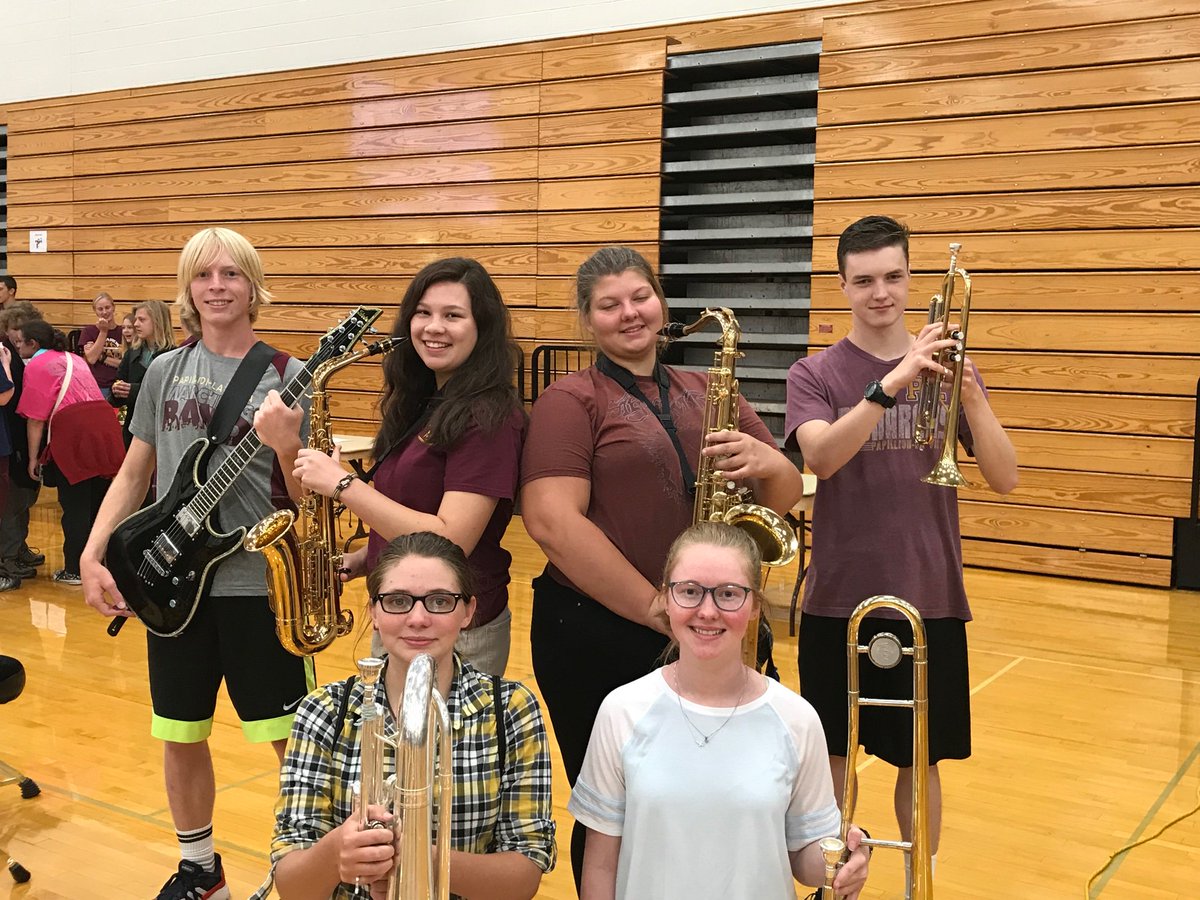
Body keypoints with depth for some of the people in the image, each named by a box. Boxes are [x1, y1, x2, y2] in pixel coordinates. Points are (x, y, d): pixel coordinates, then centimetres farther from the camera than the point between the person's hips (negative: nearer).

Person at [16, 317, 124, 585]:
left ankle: (74, 570, 7)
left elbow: (36, 418, -4)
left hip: (74, 433, -7)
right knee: (98, 502, 14)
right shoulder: (72, 359, 25)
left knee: (75, 507, 1)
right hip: (105, 425, 7)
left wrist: (33, 458, -1)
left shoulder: (36, 366, 0)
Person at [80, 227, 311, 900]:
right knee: (181, 733, 15)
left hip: (259, 584, -4)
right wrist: (94, 552, 0)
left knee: (295, 739, 1)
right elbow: (135, 473, 11)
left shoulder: (288, 377, -6)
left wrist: (286, 447, -28)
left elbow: (308, 495, -7)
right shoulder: (165, 371, 5)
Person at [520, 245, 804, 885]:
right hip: (598, 636, -4)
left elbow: (786, 493, 10)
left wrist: (768, 463, -14)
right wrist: (659, 610, -20)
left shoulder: (709, 395, 11)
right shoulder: (571, 400, -5)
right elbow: (552, 522, -17)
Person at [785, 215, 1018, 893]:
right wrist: (891, 383, -35)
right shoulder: (815, 374, -3)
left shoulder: (949, 369, 2)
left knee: (919, 760, 12)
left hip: (931, 601, 1)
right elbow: (822, 457, -22)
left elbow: (1006, 478, -7)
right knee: (835, 754, 11)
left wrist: (968, 392, -23)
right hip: (838, 601, -1)